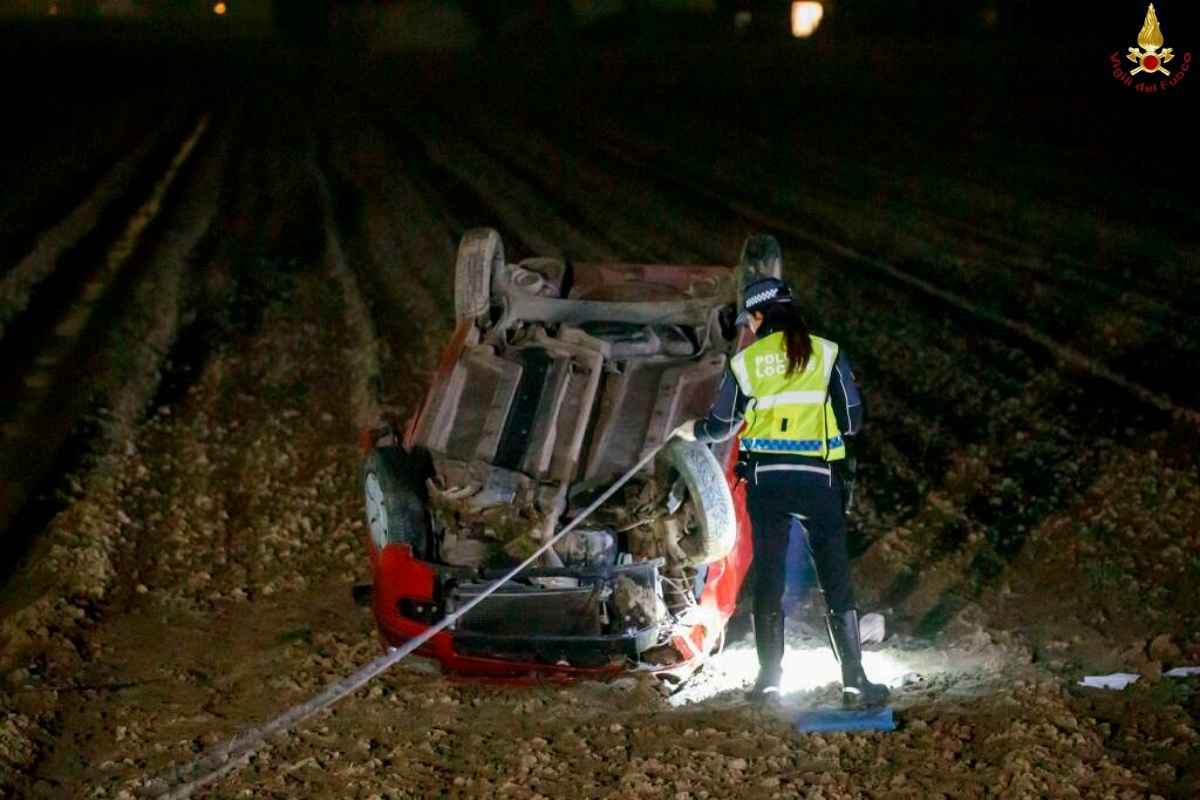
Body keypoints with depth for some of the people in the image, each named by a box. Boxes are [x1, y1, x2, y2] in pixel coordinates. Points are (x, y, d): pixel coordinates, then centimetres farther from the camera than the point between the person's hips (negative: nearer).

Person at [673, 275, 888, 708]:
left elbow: (720, 426, 12)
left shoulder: (745, 361, 3)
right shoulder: (826, 353, 0)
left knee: (768, 579, 9)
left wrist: (691, 430, 33)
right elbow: (853, 420, 0)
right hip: (819, 477, -1)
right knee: (836, 582, 1)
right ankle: (854, 681, -3)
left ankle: (769, 680, 10)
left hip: (765, 477, 1)